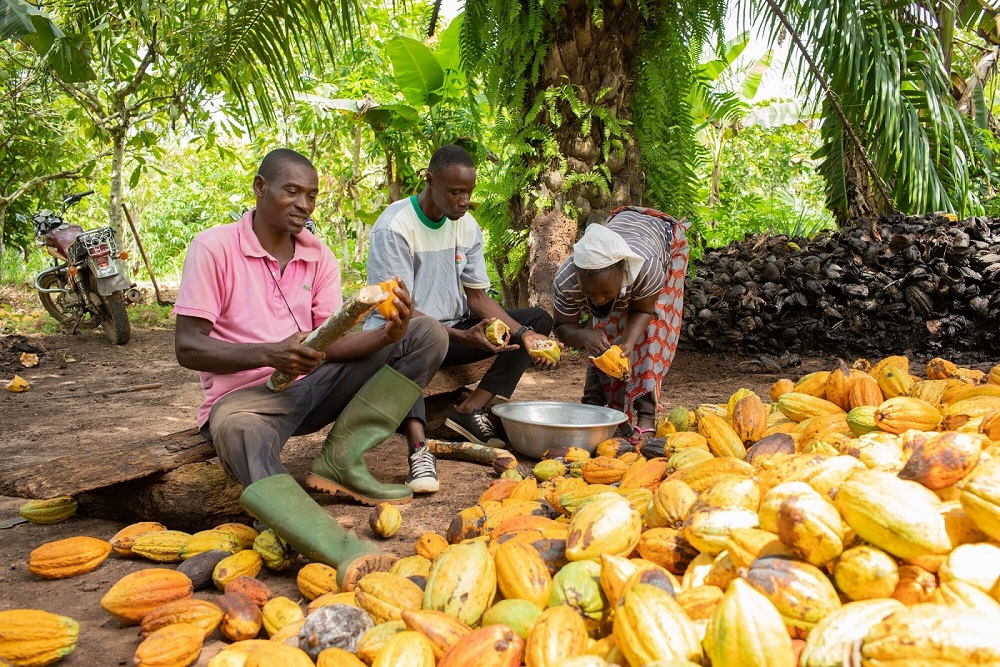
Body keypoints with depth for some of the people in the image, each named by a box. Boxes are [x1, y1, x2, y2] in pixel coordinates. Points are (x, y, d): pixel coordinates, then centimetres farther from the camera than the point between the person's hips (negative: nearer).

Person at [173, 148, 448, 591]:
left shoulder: (319, 256, 8)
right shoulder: (213, 248, -7)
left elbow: (331, 344, -1)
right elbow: (188, 348, -12)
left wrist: (388, 335, -22)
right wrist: (270, 354, -29)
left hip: (311, 387, 6)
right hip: (243, 395, -5)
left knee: (426, 334, -9)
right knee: (241, 434, -43)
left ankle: (340, 460, -20)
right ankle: (346, 553, -62)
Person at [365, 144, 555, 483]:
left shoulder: (467, 226, 2)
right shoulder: (393, 228, -18)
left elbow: (478, 297, 3)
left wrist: (524, 334, -13)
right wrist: (462, 337, -36)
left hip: (453, 328, 8)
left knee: (538, 320, -3)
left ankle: (470, 409, -18)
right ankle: (418, 443, -46)